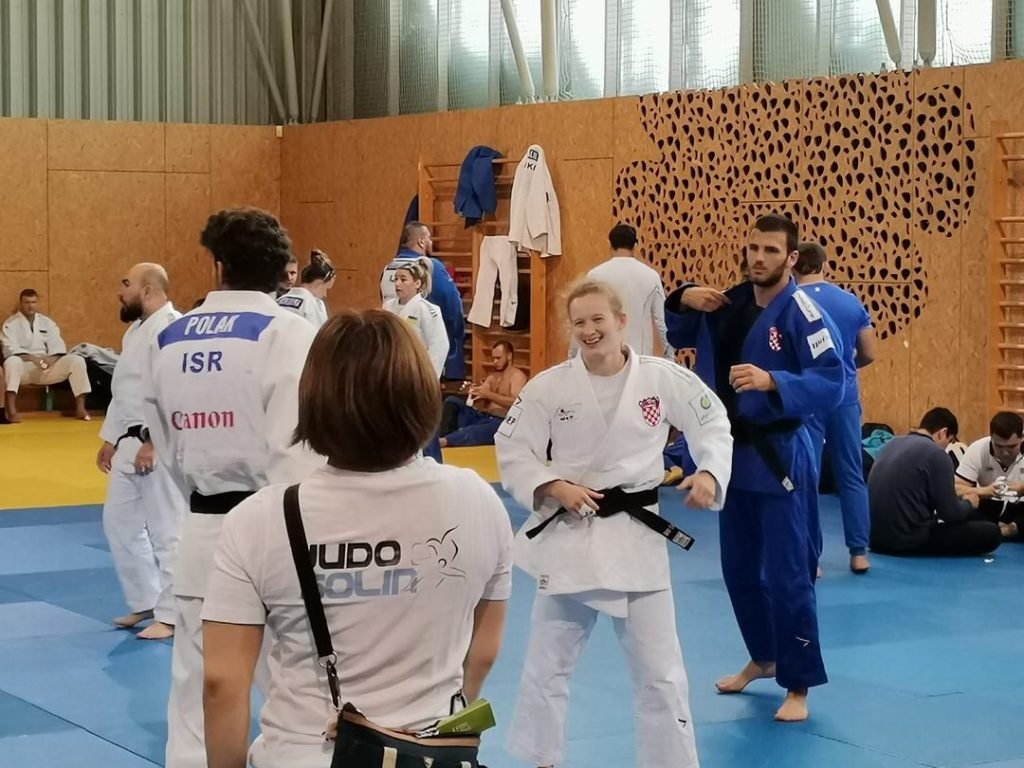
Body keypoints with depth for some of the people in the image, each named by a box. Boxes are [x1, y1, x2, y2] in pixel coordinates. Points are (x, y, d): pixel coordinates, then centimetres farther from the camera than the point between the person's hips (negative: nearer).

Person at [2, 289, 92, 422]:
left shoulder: (47, 322, 15)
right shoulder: (11, 324, 2)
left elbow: (57, 345, 5)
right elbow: (10, 349, -12)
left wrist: (51, 359, -20)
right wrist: (32, 358, -27)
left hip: (47, 368, 4)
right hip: (24, 367, -4)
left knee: (77, 360, -17)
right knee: (12, 362, -40)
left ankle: (80, 408, -17)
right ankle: (11, 411, -45)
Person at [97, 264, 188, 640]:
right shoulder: (135, 330, 15)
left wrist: (152, 443, -23)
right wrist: (110, 439, 22)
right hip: (131, 442, 10)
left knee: (167, 532, -4)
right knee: (119, 522, 16)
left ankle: (170, 616, 4)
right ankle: (145, 601, 28)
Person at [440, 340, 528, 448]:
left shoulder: (517, 376, 1)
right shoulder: (492, 376, 23)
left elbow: (516, 402, -16)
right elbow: (481, 404, 12)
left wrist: (488, 394, -21)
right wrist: (475, 394, -12)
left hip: (501, 423, -8)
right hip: (482, 417, 8)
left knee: (473, 432, -39)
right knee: (452, 401, -12)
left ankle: (442, 441, -65)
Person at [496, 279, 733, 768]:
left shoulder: (663, 379, -8)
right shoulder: (549, 386, -9)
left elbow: (714, 424, 4)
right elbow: (512, 452, -2)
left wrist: (709, 472, -13)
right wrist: (555, 488, -17)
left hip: (635, 535, -1)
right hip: (567, 535, 1)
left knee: (659, 669, 5)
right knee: (547, 662, 14)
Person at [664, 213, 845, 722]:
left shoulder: (800, 312, -16)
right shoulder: (731, 302, 5)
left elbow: (831, 384, -22)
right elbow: (677, 336, 18)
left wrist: (772, 381, -35)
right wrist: (684, 301, -2)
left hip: (779, 456, -7)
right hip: (733, 450, 7)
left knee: (786, 574, -5)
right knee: (739, 568, 18)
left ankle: (798, 686, 5)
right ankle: (764, 657, 37)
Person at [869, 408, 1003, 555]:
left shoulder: (894, 443, 13)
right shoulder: (935, 453, -11)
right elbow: (950, 514, -9)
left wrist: (959, 498, 32)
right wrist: (969, 503, 14)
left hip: (876, 536, 9)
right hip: (909, 540, -9)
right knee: (990, 533, -2)